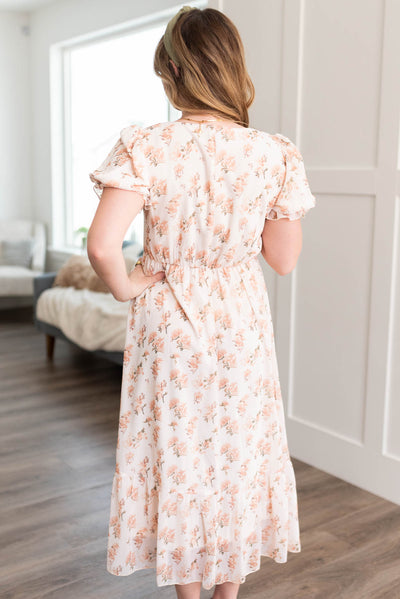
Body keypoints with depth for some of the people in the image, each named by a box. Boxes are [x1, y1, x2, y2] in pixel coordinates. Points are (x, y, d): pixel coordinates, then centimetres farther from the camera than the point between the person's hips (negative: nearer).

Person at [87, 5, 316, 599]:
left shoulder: (144, 148, -16)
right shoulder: (275, 153, -10)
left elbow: (102, 246, -26)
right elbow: (284, 258, -2)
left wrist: (126, 286, -6)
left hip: (169, 326, -1)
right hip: (242, 325, 2)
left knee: (177, 458, 16)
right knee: (240, 455, 19)